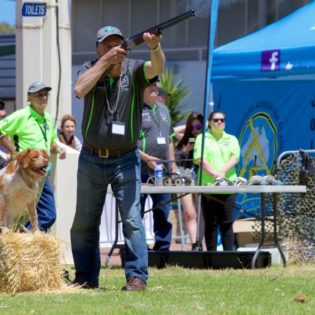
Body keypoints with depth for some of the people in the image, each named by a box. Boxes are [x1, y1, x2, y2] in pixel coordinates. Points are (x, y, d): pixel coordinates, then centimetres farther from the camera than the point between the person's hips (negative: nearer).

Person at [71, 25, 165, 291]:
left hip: (125, 160, -2)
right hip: (92, 159, 2)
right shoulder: (91, 69, -1)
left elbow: (157, 68, -26)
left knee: (132, 219, -12)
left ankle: (137, 277, -12)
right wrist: (106, 60, -25)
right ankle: (86, 278, 21)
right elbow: (80, 90, -21)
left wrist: (155, 47, -47)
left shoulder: (133, 70, -5)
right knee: (84, 224, 10)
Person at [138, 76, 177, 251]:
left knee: (163, 214, 8)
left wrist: (173, 163, 16)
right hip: (141, 172, -7)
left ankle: (163, 249, 12)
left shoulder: (163, 110, 18)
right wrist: (146, 158, -19)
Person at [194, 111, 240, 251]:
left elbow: (234, 158, 1)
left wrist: (223, 172, -16)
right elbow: (200, 159, -6)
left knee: (227, 223, -1)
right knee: (211, 223, 0)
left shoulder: (231, 139, 15)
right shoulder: (202, 138, 7)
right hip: (208, 185, -2)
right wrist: (214, 174, -18)